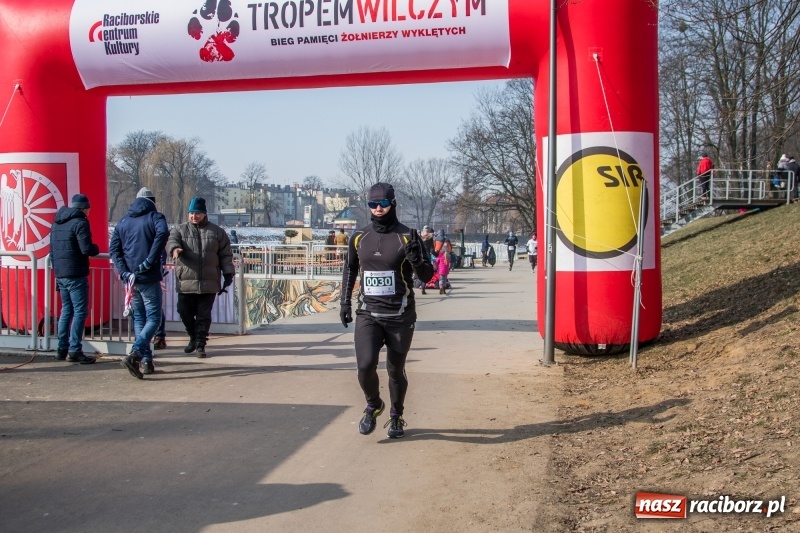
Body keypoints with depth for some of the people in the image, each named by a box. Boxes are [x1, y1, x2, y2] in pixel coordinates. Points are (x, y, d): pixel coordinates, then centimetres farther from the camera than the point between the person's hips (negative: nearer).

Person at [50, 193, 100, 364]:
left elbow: (52, 250, 20)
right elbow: (87, 249, -19)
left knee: (66, 310, 16)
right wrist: (96, 249, 2)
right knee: (80, 311, -4)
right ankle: (74, 351, -7)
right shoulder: (80, 223, -11)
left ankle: (62, 349, 18)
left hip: (60, 274, 8)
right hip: (76, 275, -8)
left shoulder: (57, 223, 16)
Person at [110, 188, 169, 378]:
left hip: (131, 278, 5)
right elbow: (162, 232, -21)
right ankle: (134, 354, -22)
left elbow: (114, 248, 4)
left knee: (139, 318, 15)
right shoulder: (154, 217, 1)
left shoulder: (123, 222, 15)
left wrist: (124, 272, -4)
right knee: (153, 318, -2)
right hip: (149, 278, -5)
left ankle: (146, 360, 15)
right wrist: (150, 261, -18)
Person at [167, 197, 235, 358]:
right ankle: (193, 337, 29)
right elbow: (171, 240, -12)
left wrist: (228, 273, 2)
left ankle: (200, 344, 8)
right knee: (185, 312, 6)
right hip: (186, 283, 1)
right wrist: (174, 248, -35)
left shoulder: (217, 232, 9)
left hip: (209, 283, -1)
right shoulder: (180, 230, 8)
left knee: (204, 315, 0)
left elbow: (225, 255, 9)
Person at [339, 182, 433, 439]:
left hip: (399, 316, -2)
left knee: (396, 370, 7)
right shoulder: (359, 237, 4)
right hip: (368, 314, 2)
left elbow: (427, 276, -5)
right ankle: (373, 406, 16)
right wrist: (345, 302, 14)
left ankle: (396, 417, 30)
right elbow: (350, 269, 19)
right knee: (365, 365, -13)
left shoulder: (407, 237, -6)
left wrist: (416, 259, -25)